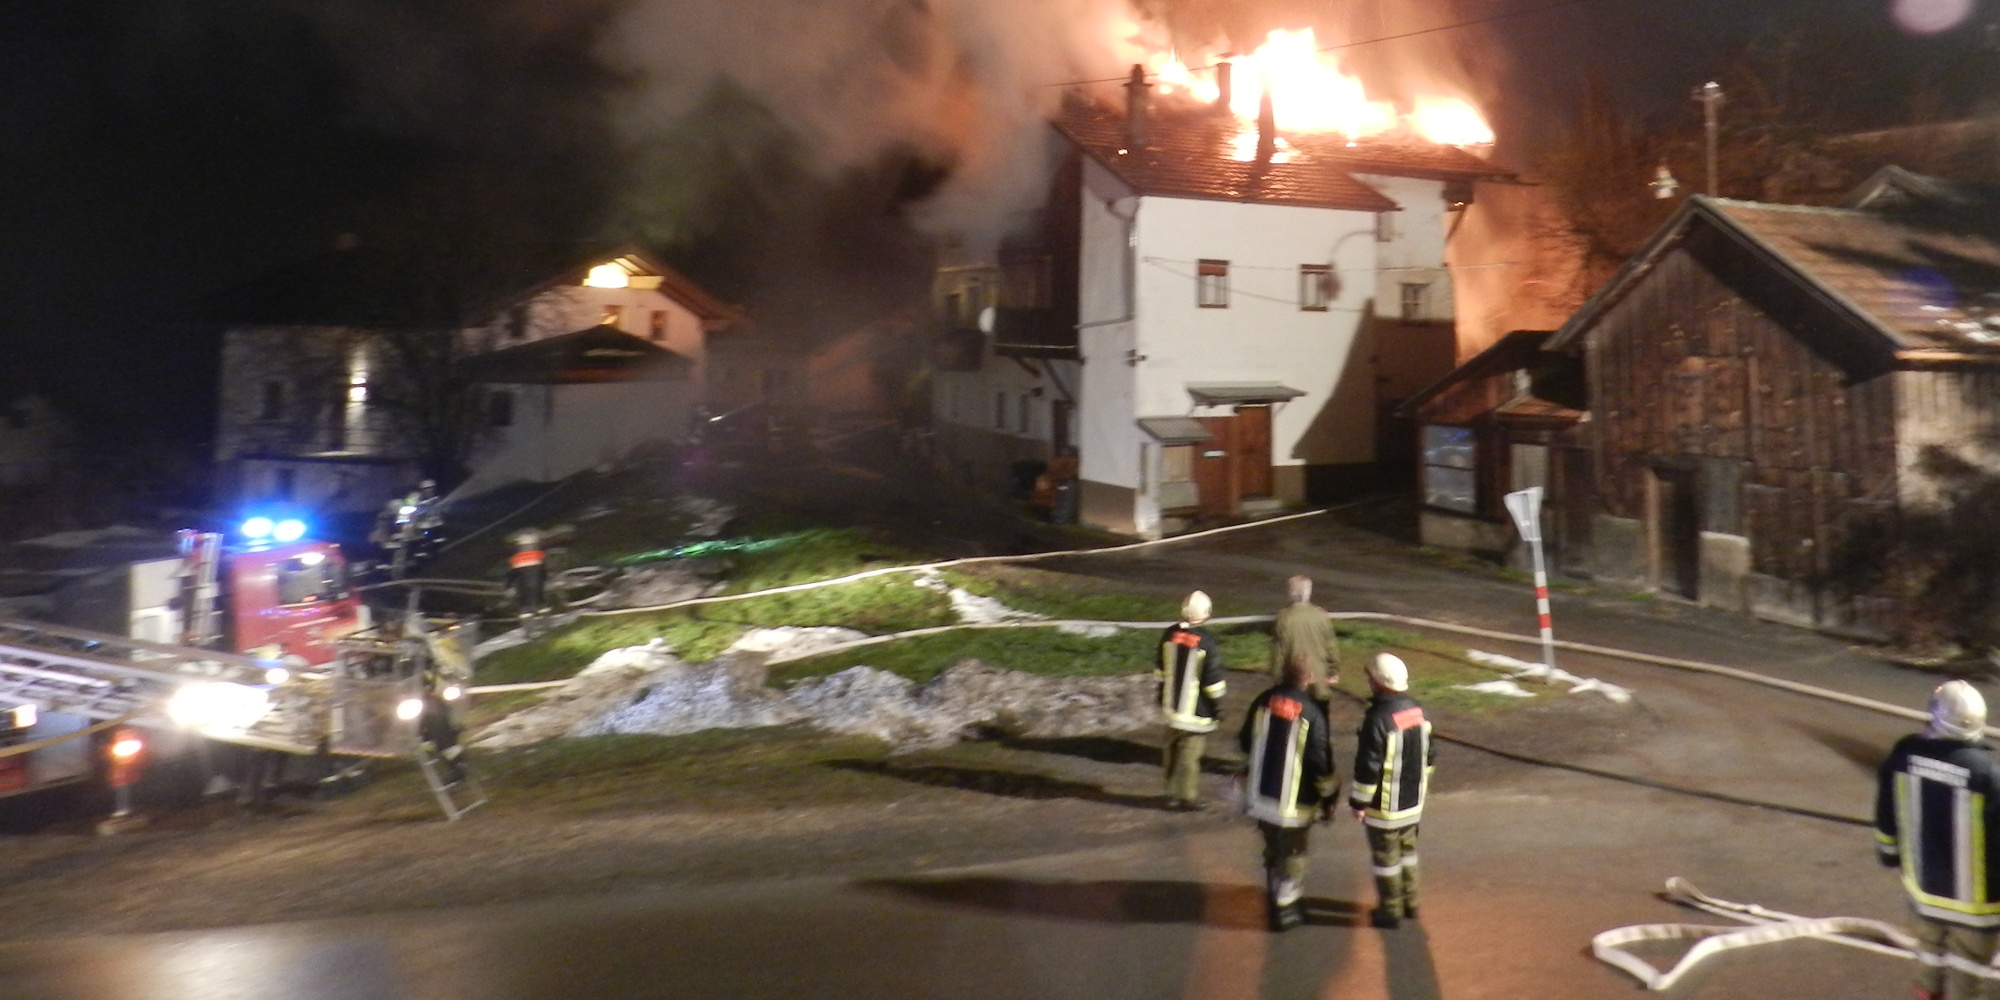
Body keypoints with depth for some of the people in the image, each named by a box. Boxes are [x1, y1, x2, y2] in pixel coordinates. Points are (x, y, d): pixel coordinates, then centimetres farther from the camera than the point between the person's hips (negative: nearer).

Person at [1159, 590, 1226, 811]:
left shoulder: (1169, 635, -1)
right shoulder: (1206, 642, -19)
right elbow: (1213, 678, -15)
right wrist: (1218, 705, -2)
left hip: (1172, 707, 5)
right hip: (1197, 711, -5)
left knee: (1172, 751, 17)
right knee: (1190, 755, 3)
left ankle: (1173, 793, 26)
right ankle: (1187, 798, 10)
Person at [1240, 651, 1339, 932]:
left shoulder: (1263, 702, -2)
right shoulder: (1311, 712, -18)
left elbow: (1246, 743, 9)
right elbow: (1320, 760, -15)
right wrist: (1328, 798, -2)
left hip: (1260, 794, 5)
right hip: (1294, 801, -5)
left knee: (1273, 851, 23)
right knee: (1292, 855, 11)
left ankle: (1275, 899, 36)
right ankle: (1284, 910, 18)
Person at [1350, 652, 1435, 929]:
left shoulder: (1378, 719, -26)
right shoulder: (1417, 710, -1)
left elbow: (1368, 767, -23)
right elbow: (1430, 754, 10)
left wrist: (1359, 802, -12)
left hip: (1385, 806, -8)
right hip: (1413, 801, 8)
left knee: (1386, 857, 8)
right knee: (1407, 850, 23)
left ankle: (1390, 912, 19)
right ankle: (1409, 903, 35)